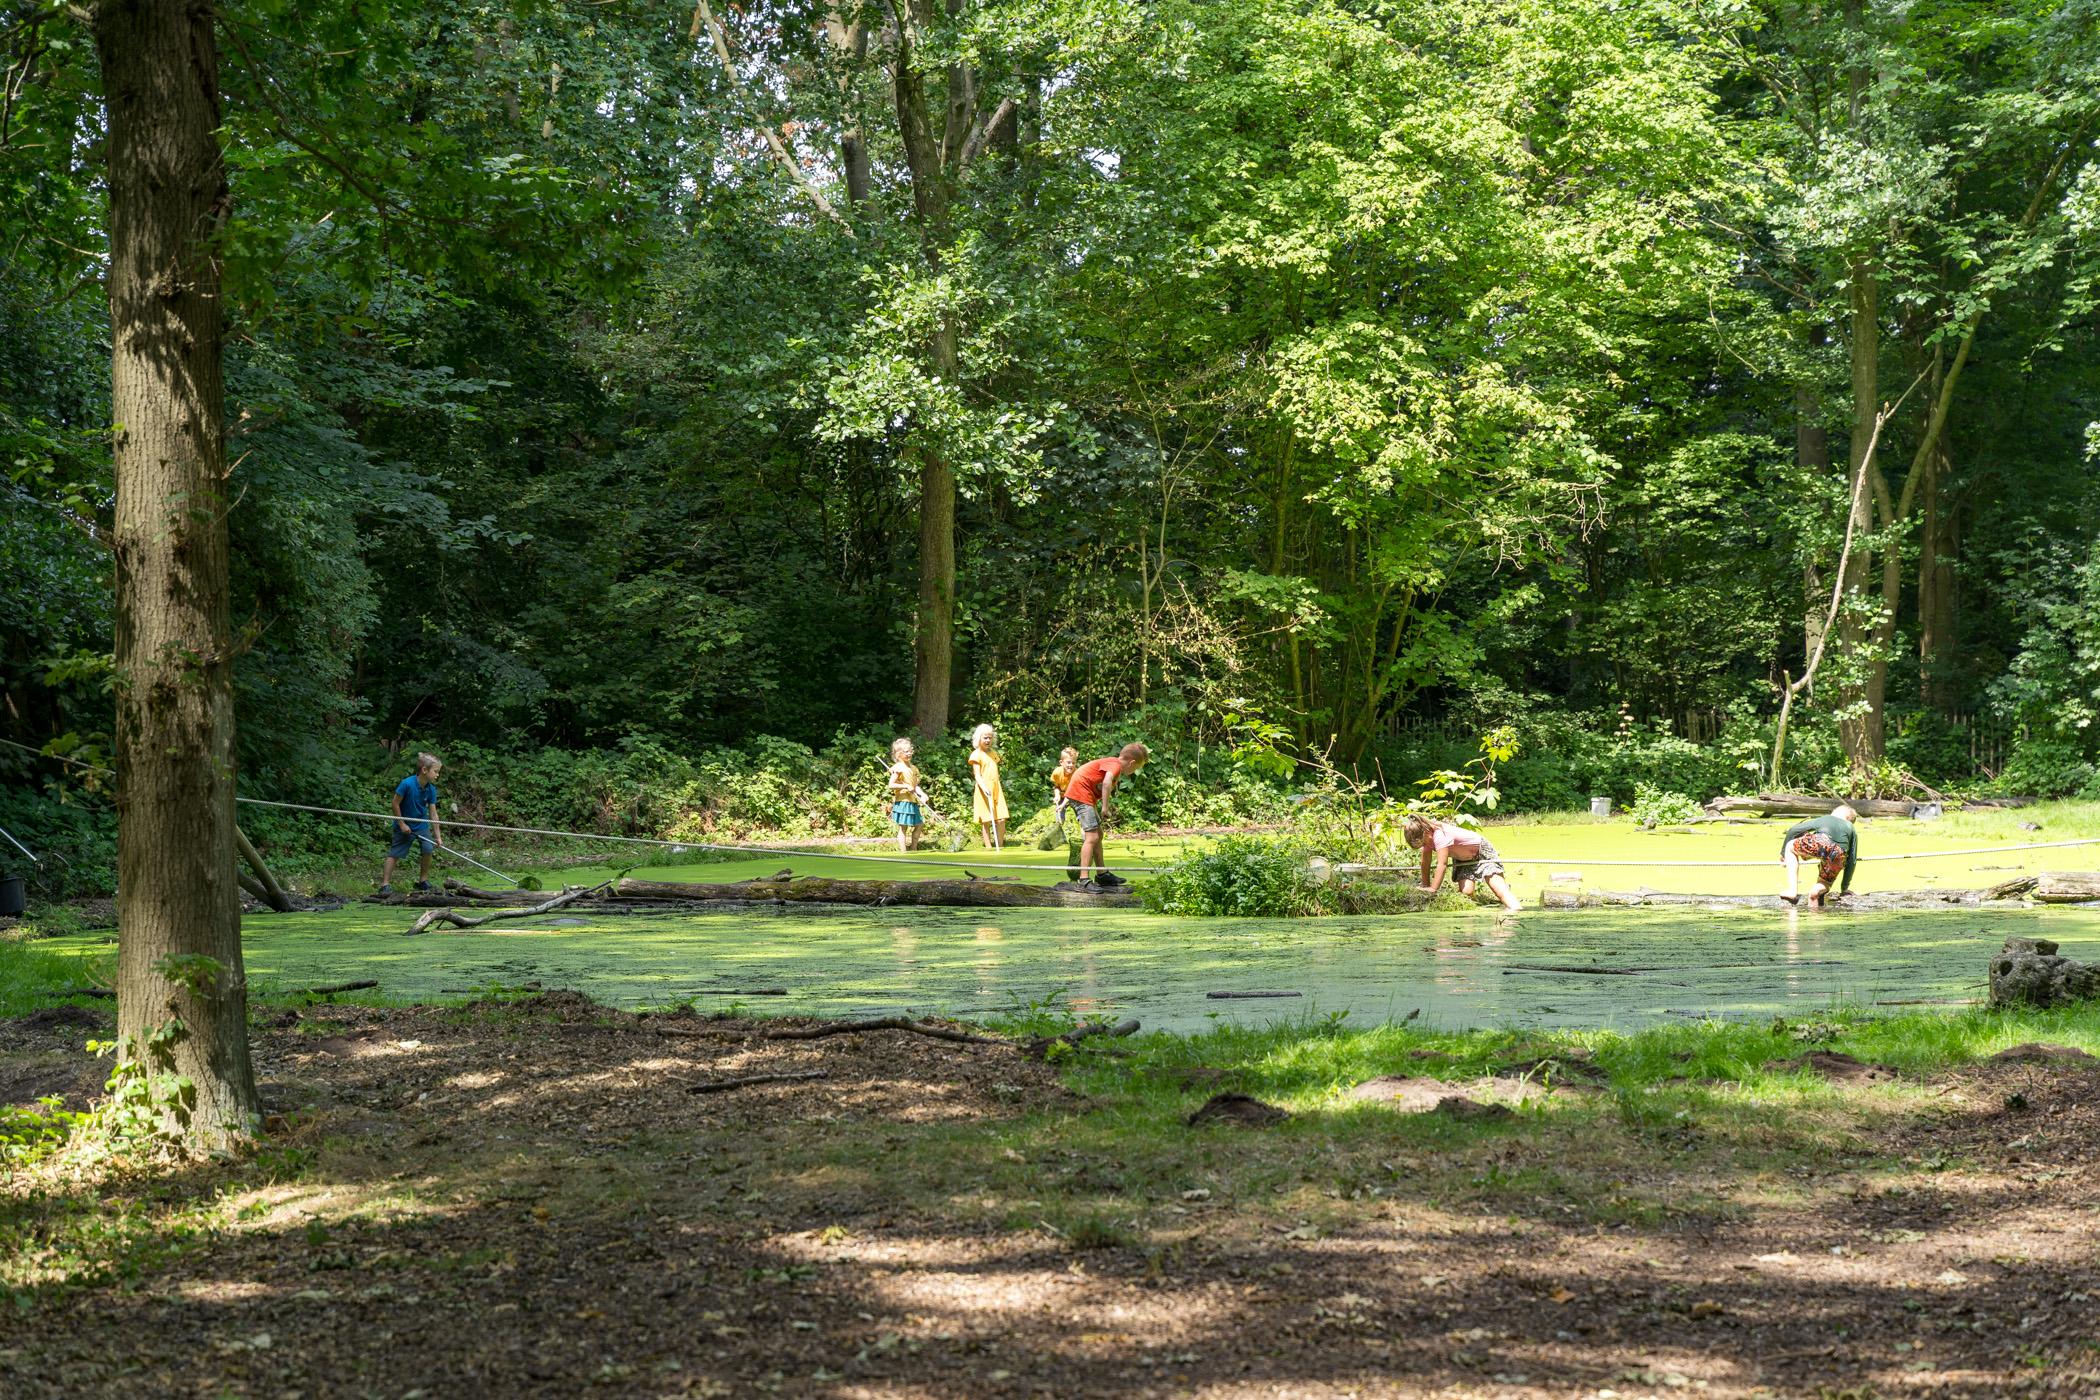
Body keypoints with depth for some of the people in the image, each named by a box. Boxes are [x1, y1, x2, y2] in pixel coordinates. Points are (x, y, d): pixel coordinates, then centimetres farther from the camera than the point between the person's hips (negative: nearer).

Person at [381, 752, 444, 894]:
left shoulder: (431, 789, -10)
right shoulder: (407, 784, -27)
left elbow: (433, 813, -6)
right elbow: (395, 804, -17)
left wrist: (438, 836, -7)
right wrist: (402, 824, -14)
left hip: (421, 824, 5)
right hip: (404, 825, -4)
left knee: (428, 849, -6)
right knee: (394, 854, -3)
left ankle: (423, 881, 10)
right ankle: (385, 884, 0)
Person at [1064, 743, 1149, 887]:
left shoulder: (1111, 764, 19)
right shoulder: (1115, 765, -13)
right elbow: (1107, 782, -33)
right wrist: (1105, 807, -29)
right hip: (1080, 793, -11)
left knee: (1097, 834, 21)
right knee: (1092, 837, -16)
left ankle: (1102, 874, 32)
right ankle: (1084, 880, -23)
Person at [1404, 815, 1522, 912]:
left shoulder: (1440, 835, -36)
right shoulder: (1426, 837, -12)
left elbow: (1442, 864, -35)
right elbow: (1425, 864, -5)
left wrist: (1433, 889, -31)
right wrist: (1425, 887, -6)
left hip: (1481, 851, -7)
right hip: (1463, 859, 7)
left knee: (1499, 889, -21)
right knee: (1466, 892, -16)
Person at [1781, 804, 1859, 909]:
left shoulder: (1824, 819, 36)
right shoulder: (1851, 829, 38)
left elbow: (1793, 830, 31)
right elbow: (1852, 861, 33)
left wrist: (1783, 852, 42)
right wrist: (1844, 888, 38)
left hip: (1820, 842, -2)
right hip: (1839, 856, 2)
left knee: (1790, 847, 28)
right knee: (1824, 884, 29)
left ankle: (1792, 892, 13)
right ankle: (1818, 891, -12)